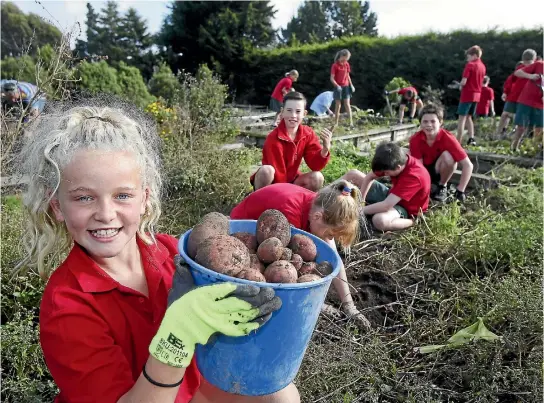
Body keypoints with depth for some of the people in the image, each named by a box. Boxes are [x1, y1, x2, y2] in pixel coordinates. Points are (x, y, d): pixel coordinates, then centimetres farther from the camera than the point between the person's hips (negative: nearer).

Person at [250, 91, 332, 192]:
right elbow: (278, 174, -24)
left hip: (291, 181, 5)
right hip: (272, 183, -5)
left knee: (317, 178, -20)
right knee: (266, 170, -37)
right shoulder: (273, 139, -25)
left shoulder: (308, 134, -7)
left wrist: (326, 148, -27)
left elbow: (315, 166, -12)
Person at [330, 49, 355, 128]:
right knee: (338, 105, 2)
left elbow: (348, 75, 15)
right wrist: (337, 85, -27)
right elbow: (332, 78, -13)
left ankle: (351, 122, -3)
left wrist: (351, 85, 5)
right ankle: (336, 123, 11)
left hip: (346, 86, 3)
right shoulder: (335, 65, -11)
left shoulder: (346, 64, 5)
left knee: (347, 104, -1)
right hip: (338, 87, -3)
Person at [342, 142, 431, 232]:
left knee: (379, 220, -43)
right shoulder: (399, 161, -15)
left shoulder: (413, 176, -37)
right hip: (391, 195, 8)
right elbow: (369, 177, -4)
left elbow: (386, 206, -39)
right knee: (352, 174, 3)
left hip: (405, 207, -8)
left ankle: (412, 221, -15)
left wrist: (361, 210, -29)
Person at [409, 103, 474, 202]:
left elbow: (468, 165, -28)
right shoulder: (415, 139, -20)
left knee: (448, 156, -35)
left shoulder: (448, 138, -26)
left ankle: (442, 186, -9)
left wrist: (460, 191, -31)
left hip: (440, 169, -2)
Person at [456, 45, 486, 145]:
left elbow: (464, 82, -18)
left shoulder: (470, 65, -12)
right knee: (468, 117, 19)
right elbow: (479, 81, 17)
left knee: (462, 118, -5)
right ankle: (471, 138, 11)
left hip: (467, 95, -7)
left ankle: (458, 142, -8)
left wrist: (460, 85, 4)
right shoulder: (482, 66, 12)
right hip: (477, 95, 8)